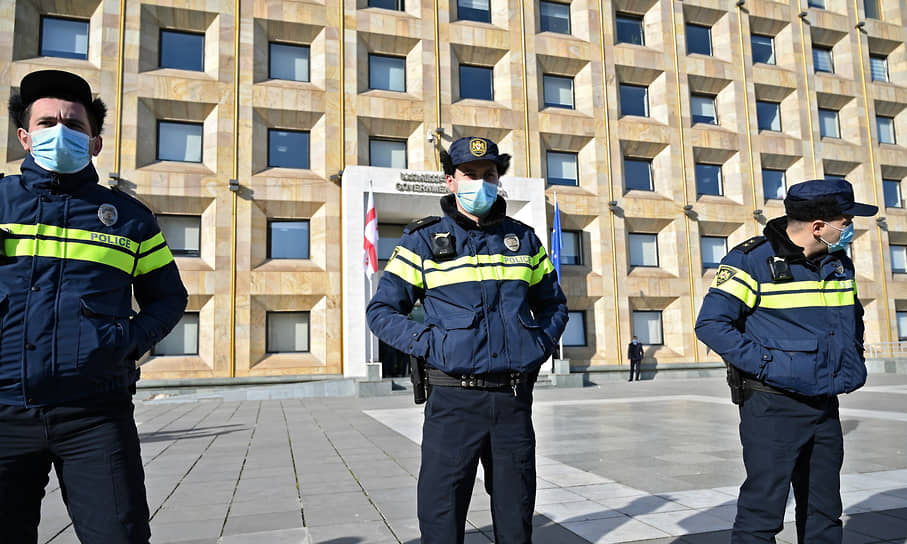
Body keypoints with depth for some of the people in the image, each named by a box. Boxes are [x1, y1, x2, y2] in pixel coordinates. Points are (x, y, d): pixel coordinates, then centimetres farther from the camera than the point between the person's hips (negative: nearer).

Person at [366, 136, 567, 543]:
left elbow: (554, 304, 23)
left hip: (514, 399, 3)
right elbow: (381, 311, 1)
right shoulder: (424, 241, 2)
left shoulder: (523, 239, 11)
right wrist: (430, 345, -12)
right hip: (454, 399, -3)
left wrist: (541, 345, 5)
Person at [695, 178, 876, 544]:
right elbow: (710, 324, -19)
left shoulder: (839, 264, 10)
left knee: (824, 513, 17)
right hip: (772, 405, -7)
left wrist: (854, 361, 13)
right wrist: (767, 365, -21)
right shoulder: (752, 260, -13)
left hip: (825, 406, 7)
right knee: (762, 513, -3)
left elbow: (853, 317, 28)